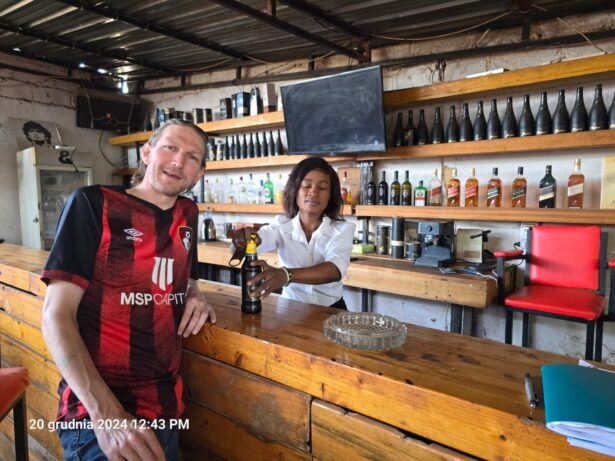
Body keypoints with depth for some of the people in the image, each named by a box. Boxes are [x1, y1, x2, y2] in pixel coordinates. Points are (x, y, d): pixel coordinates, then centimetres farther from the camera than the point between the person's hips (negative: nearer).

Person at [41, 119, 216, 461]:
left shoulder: (188, 215, 8)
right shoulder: (93, 204, -8)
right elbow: (56, 316, -13)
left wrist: (194, 297, 0)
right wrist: (106, 414, -23)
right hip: (96, 410, -6)